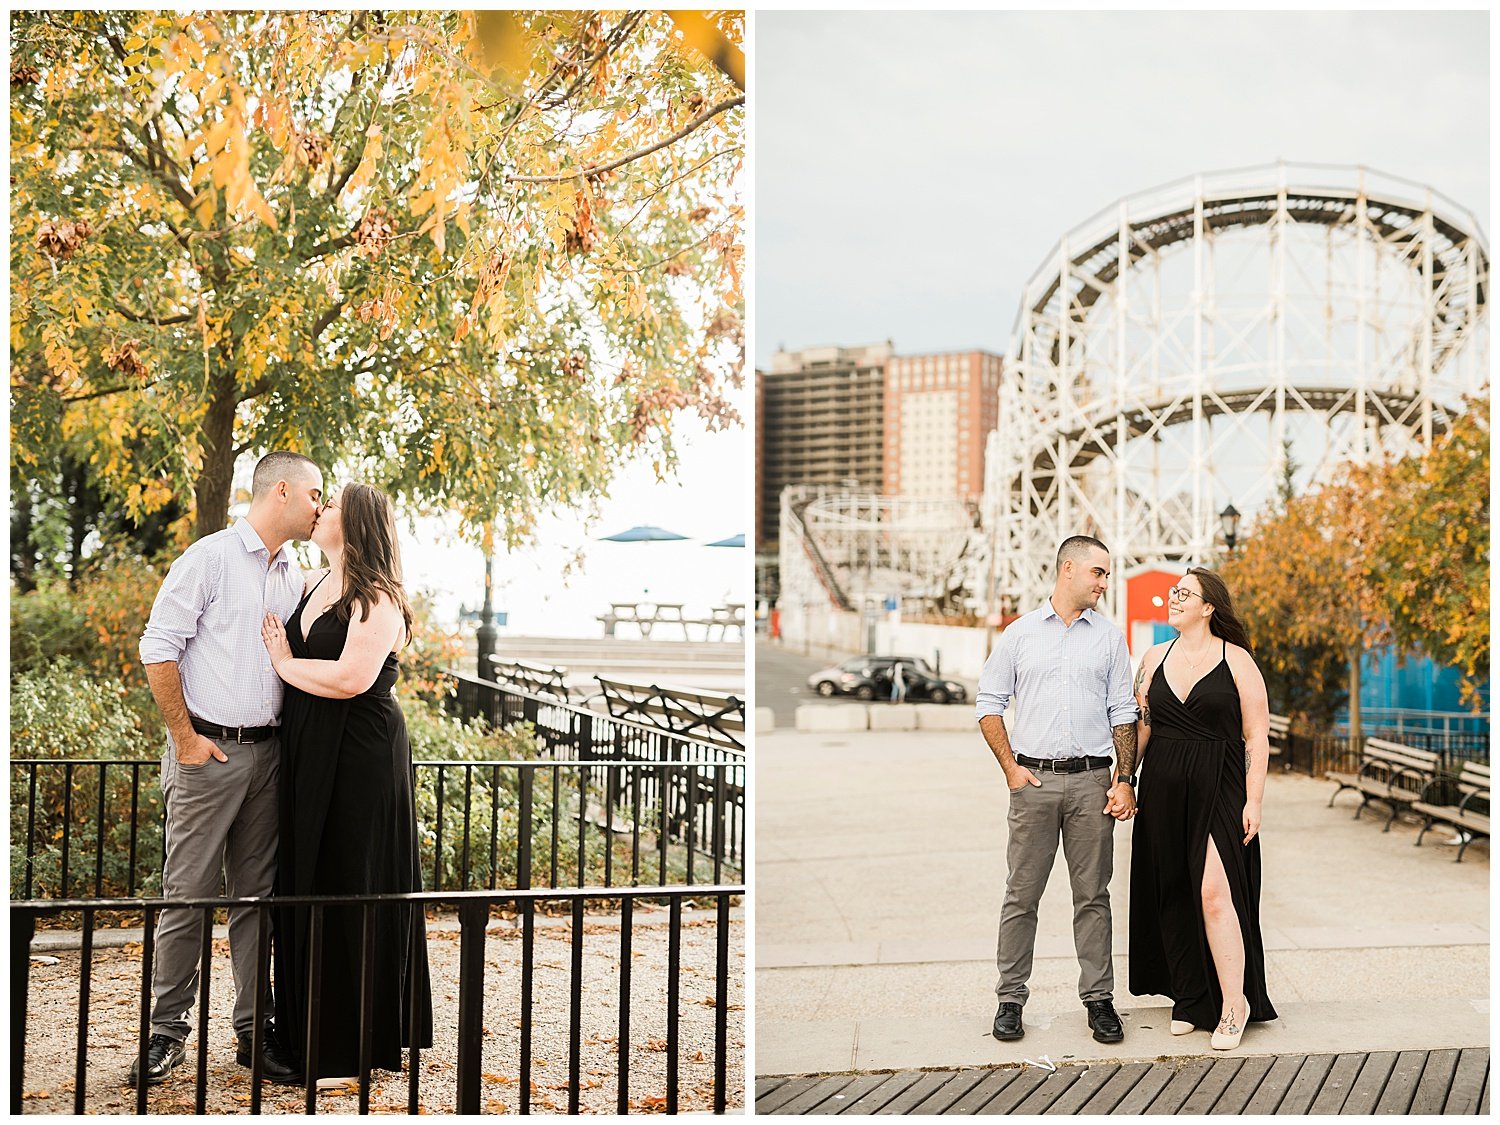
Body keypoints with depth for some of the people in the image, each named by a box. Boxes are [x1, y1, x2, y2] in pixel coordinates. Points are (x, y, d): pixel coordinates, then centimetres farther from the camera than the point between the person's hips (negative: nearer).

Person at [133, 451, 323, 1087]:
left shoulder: (294, 577, 15)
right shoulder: (212, 557, -5)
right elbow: (158, 648, -8)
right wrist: (185, 737, -10)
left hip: (268, 752, 6)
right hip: (208, 749, -6)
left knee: (257, 895, 9)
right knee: (189, 894, -3)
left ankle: (254, 1031, 16)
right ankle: (167, 1031, 8)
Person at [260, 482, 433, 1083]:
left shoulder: (377, 599, -13)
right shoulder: (311, 585, 13)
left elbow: (350, 678, -25)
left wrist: (285, 663, -11)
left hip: (361, 758, -8)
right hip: (308, 756, 8)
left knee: (351, 891, -2)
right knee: (306, 886, 12)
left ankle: (357, 1046, 7)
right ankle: (309, 1032, 23)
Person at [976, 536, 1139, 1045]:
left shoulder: (1110, 638, 10)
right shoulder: (1020, 633, 6)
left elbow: (1123, 715, 10)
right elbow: (990, 705, 7)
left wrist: (1125, 780, 1)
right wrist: (1010, 767, -3)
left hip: (1092, 780, 1)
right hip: (1033, 779, -1)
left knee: (1092, 895, 4)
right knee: (1021, 894, 1)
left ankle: (1099, 998, 12)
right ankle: (1010, 999, 10)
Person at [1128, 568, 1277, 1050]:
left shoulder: (1236, 660, -1)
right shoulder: (1155, 658, 12)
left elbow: (1256, 736, -3)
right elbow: (1138, 726, 15)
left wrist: (1253, 800, -9)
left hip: (1218, 790, -5)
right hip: (1164, 789, 5)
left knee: (1214, 890, -15)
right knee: (1174, 895, 7)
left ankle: (1235, 1002, -5)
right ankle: (1191, 999, 19)